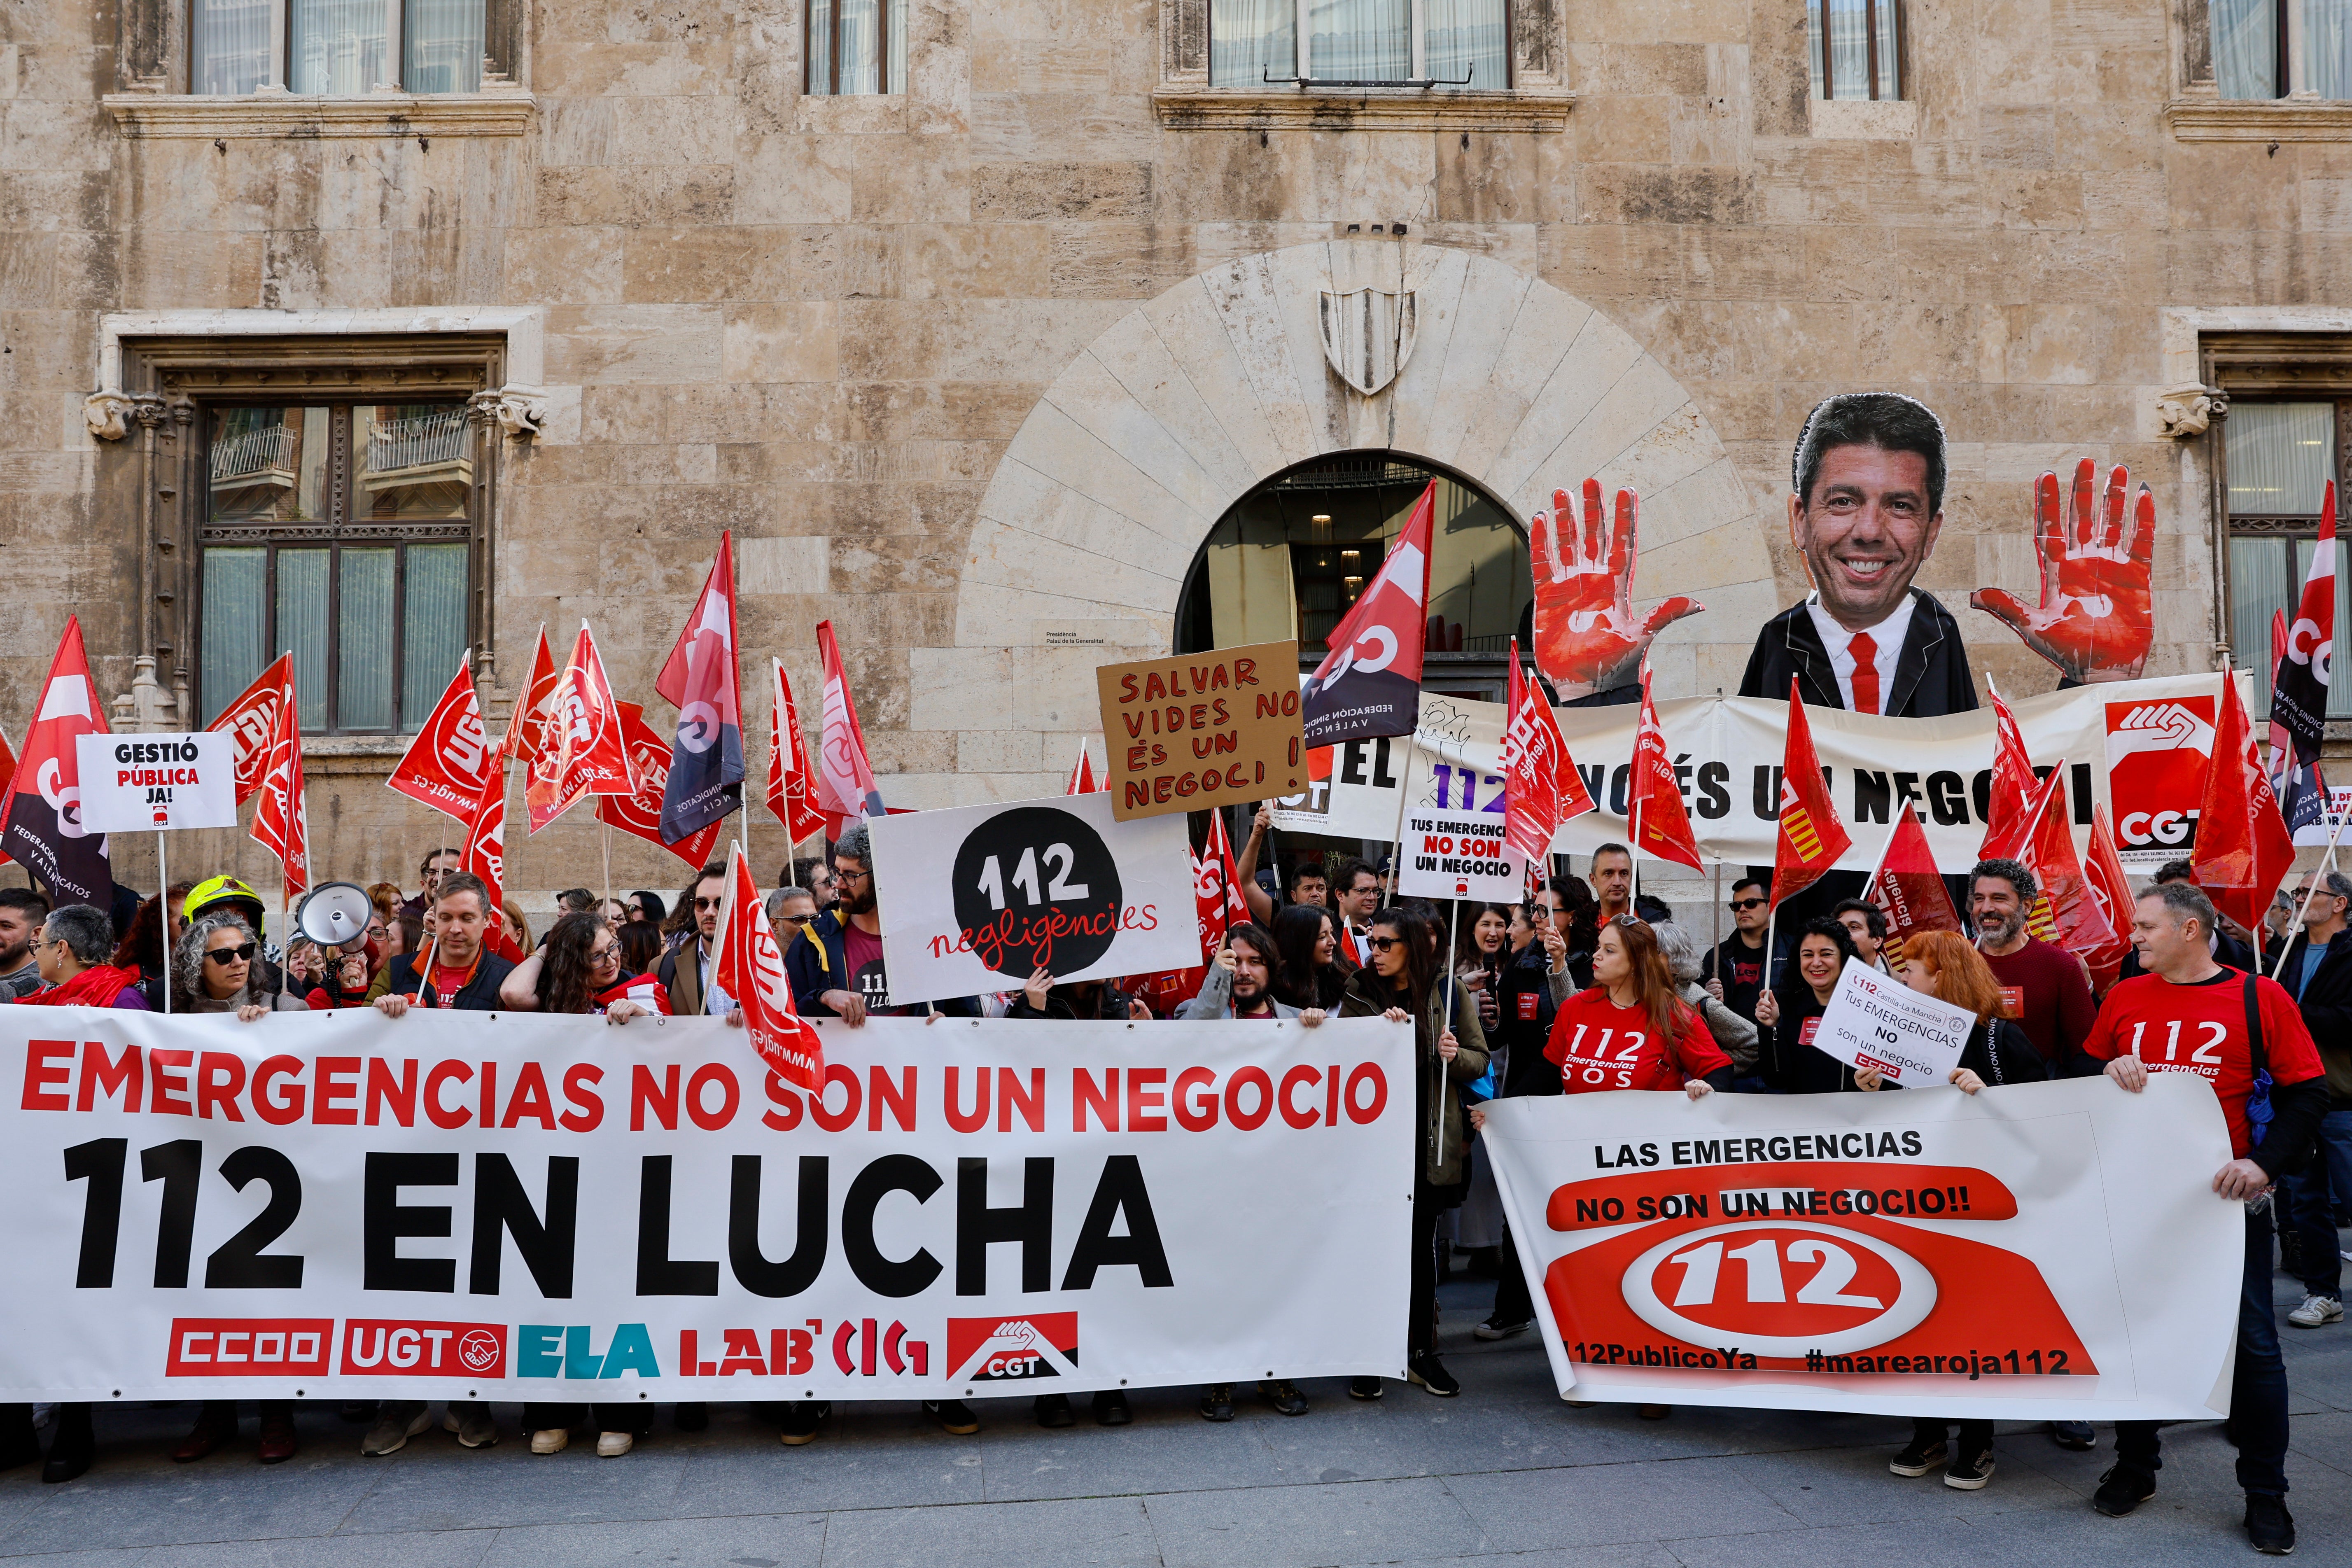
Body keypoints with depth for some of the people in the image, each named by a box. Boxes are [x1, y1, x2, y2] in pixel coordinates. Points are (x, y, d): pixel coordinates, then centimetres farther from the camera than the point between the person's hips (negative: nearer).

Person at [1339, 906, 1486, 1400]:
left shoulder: (1447, 994, 2)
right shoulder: (1359, 994, 2)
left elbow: (1480, 1059, 6)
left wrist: (1454, 1056, -14)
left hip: (1431, 1137, 1)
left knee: (1423, 1242, 9)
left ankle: (1421, 1350, 21)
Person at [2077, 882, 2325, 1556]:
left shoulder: (2260, 998, -5)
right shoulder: (2124, 998, 4)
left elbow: (2307, 1092, -5)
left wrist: (2264, 1163, -18)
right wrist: (2108, 1071, -10)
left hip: (2225, 1197, -3)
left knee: (2251, 1342, 3)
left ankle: (2265, 1494, 18)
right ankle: (2135, 1467, 28)